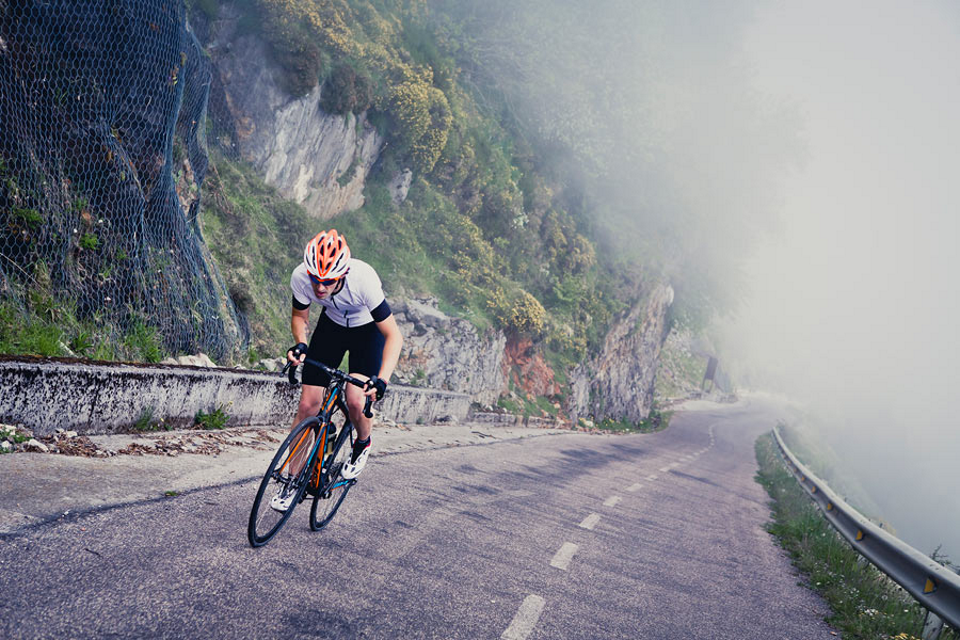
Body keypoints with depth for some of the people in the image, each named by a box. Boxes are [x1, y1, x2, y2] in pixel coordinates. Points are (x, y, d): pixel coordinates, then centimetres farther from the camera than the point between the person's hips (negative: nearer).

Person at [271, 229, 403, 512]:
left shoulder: (363, 279, -39)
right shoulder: (301, 277, -29)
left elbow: (393, 335, -33)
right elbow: (299, 315, -6)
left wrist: (381, 379, -45)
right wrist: (300, 344, -26)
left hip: (368, 329, -3)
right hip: (332, 325, 3)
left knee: (355, 400, -22)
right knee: (308, 404, -4)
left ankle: (362, 445, 13)